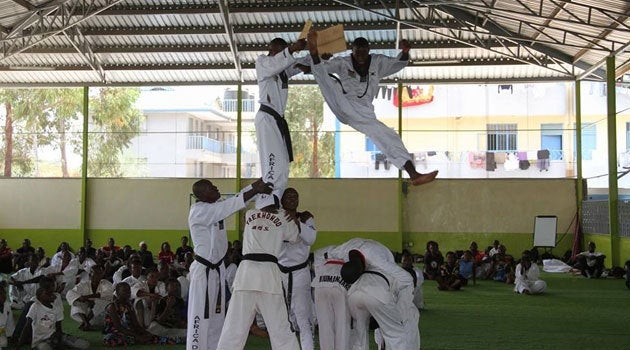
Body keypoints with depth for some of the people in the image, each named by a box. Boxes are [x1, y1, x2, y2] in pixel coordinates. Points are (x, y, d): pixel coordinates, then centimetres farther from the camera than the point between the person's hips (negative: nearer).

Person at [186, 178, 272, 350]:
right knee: (200, 317, -6)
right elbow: (230, 205, -27)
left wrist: (261, 181, -8)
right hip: (203, 270, -9)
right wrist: (256, 190, -28)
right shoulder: (199, 211, -18)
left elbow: (240, 197, 3)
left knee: (216, 316, 13)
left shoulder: (216, 208, 8)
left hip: (217, 268, 9)